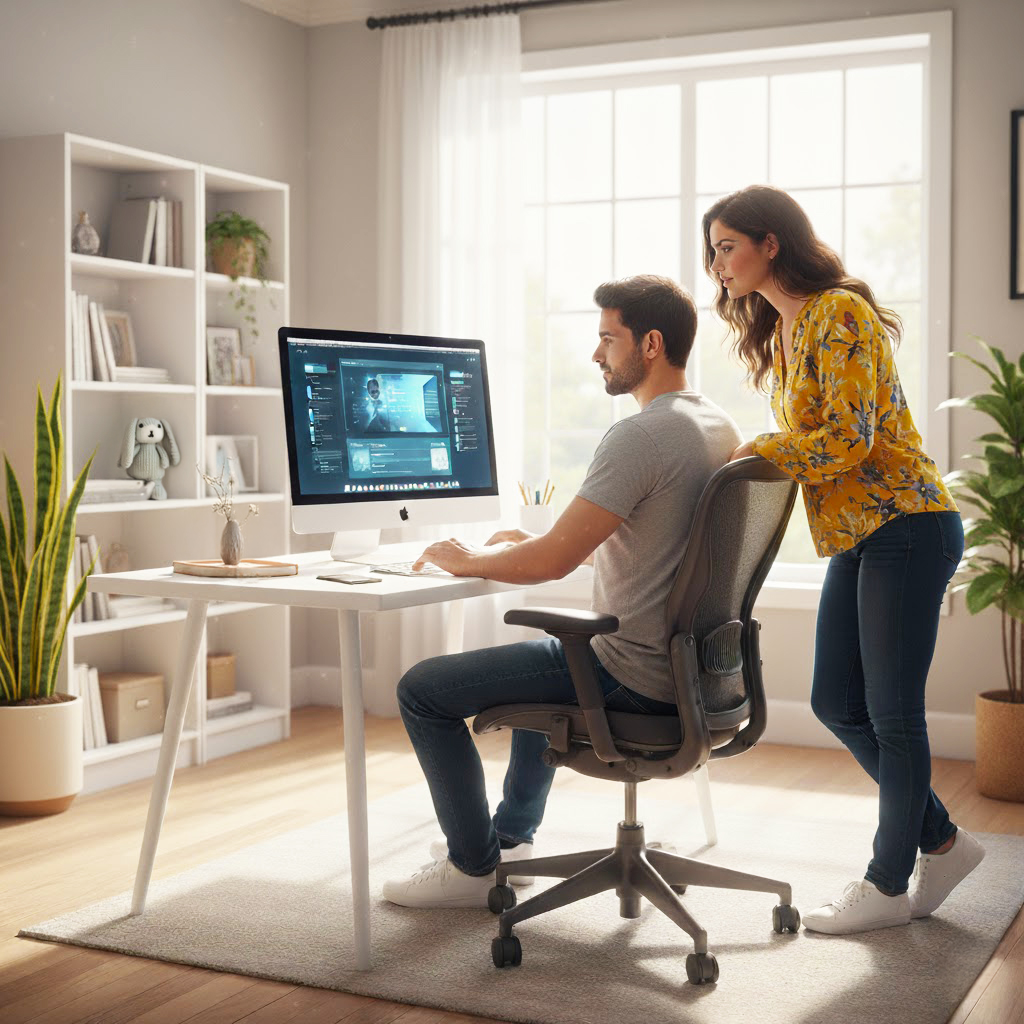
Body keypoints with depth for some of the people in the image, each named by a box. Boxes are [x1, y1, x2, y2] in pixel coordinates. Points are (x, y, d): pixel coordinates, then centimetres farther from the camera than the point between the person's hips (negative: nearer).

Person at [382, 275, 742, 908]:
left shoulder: (640, 436, -22)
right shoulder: (720, 428, 8)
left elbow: (554, 562, -24)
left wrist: (469, 561, -6)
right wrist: (536, 542, 16)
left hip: (634, 676, -10)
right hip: (689, 667, 10)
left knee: (423, 690, -1)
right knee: (546, 654, 38)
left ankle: (474, 867, 12)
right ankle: (512, 836, 44)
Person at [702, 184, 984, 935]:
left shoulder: (838, 313, -14)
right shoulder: (783, 329, 15)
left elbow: (848, 438, -21)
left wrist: (753, 455, -16)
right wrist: (753, 458, 1)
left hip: (904, 527, -10)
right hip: (857, 536, 10)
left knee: (891, 713, 0)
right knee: (837, 703, 11)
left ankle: (890, 886, 14)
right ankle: (942, 841, 26)